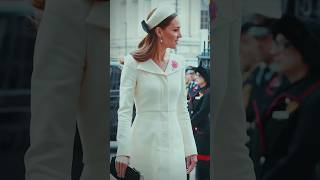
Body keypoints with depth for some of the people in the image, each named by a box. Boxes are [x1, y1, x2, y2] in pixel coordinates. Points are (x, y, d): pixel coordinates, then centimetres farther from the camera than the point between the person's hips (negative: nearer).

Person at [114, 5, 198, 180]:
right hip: (146, 143, -4)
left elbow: (182, 110, 12)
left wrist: (190, 148, 9)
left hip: (174, 143, 5)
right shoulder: (134, 63, -7)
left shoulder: (177, 63, 7)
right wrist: (123, 152, -17)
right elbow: (124, 111, -11)